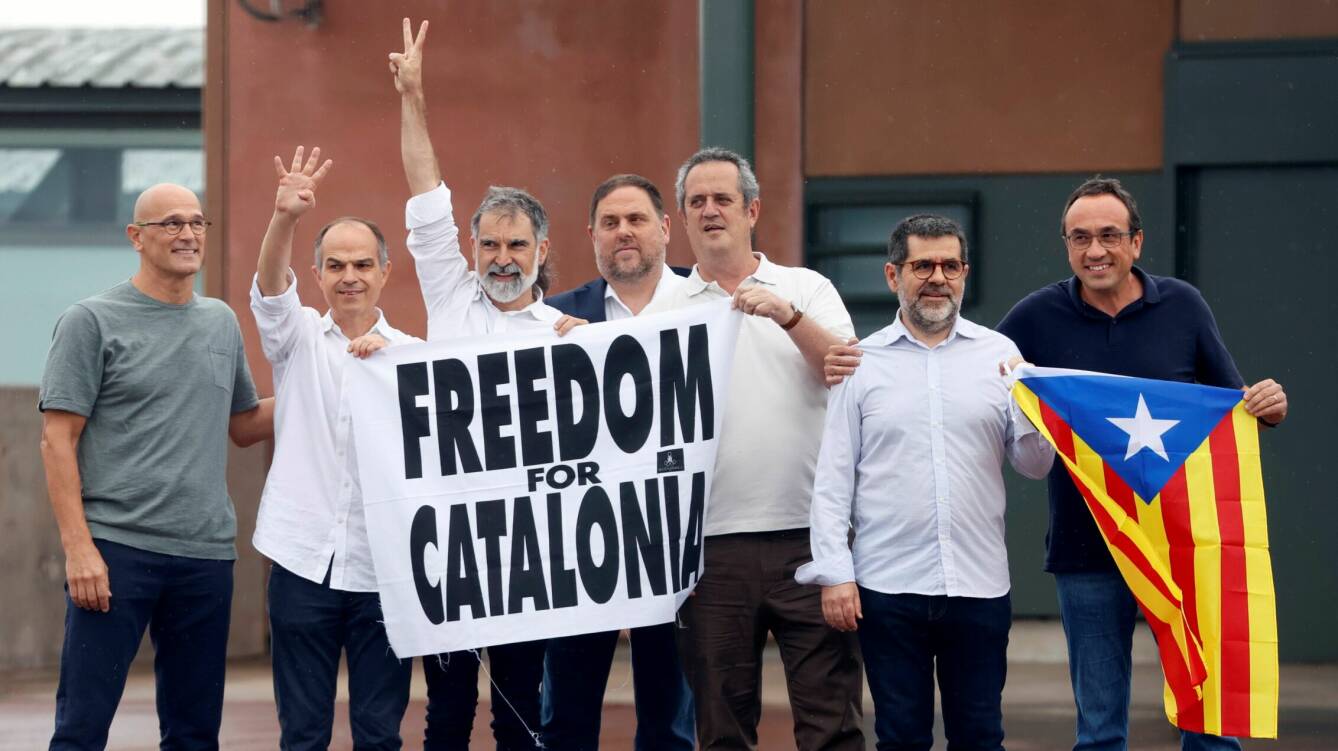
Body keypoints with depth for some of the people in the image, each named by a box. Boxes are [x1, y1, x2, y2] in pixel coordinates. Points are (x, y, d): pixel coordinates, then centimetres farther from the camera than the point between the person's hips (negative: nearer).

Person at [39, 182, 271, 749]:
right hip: (117, 551, -5)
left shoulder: (221, 322, 14)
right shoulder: (90, 322, -1)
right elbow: (58, 441, -5)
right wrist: (77, 547, -14)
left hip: (206, 555, 5)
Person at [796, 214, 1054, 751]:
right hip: (888, 584, -1)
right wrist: (834, 572, -5)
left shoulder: (999, 355, 7)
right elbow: (833, 479, 3)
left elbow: (1035, 465, 6)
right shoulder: (862, 362, 4)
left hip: (979, 585, 1)